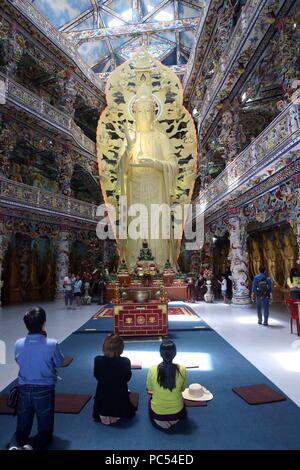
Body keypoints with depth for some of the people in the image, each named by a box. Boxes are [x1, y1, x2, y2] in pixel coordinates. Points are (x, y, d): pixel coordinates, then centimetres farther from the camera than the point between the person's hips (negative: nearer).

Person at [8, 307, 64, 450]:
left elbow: (19, 362, 10)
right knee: (46, 431, 13)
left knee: (22, 429, 19)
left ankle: (14, 445, -12)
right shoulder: (52, 344, -19)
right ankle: (32, 446, -17)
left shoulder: (18, 344, -8)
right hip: (44, 390, -3)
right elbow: (59, 362, -1)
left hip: (24, 390, 3)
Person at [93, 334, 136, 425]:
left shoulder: (98, 360, -21)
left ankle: (104, 417, 25)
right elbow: (127, 378, -6)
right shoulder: (125, 362, -25)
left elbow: (96, 376, -3)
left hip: (102, 402, 2)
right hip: (120, 401, -2)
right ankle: (115, 416, 24)